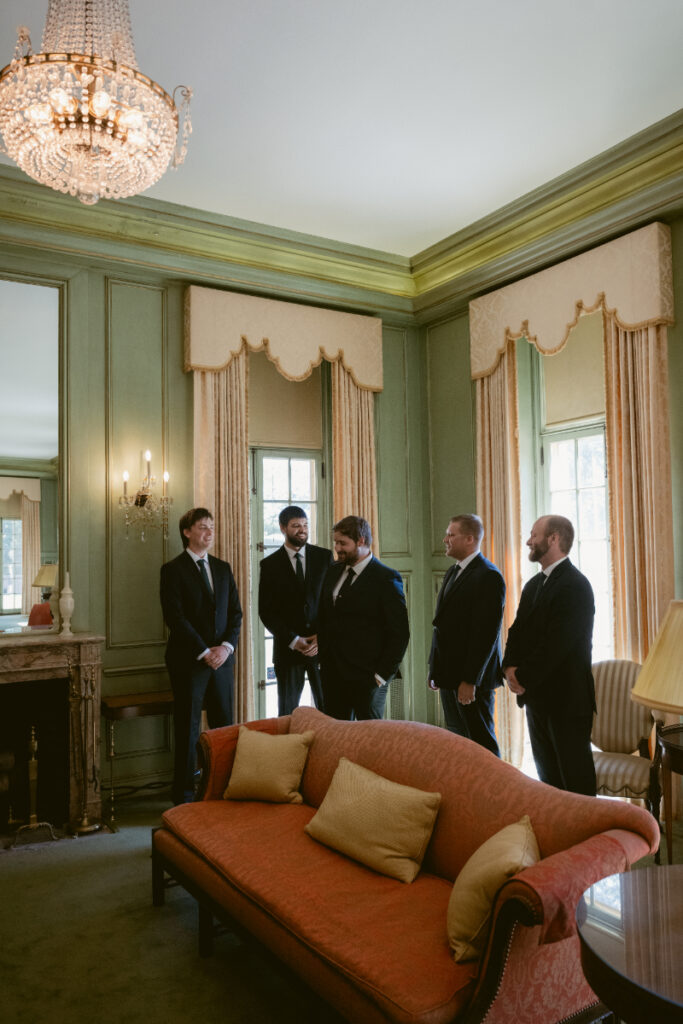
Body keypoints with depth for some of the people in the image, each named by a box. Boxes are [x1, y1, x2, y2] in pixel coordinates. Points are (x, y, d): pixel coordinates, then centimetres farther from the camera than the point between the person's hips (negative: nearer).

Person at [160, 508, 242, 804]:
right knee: (188, 730, 3)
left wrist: (226, 646, -6)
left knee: (224, 725, 7)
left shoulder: (223, 568, 13)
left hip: (222, 658, 5)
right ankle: (184, 796, 14)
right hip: (188, 660, -5)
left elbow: (235, 612, 10)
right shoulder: (173, 570, -4)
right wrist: (204, 653, -15)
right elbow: (175, 618, -11)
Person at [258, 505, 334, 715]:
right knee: (287, 714, 6)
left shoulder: (324, 556, 5)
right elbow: (266, 611, -1)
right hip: (287, 649, 0)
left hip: (322, 645, 1)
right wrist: (293, 640, -9)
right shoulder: (269, 565, 2)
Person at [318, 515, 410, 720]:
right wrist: (322, 658, 9)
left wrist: (382, 674, -12)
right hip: (332, 673, 6)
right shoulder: (332, 571, 10)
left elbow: (399, 633, -10)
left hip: (366, 677, -6)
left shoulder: (386, 578, -10)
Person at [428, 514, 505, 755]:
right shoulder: (452, 572, 15)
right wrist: (436, 670, 15)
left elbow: (486, 633, -19)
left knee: (481, 741, 0)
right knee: (457, 742, 15)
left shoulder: (488, 576, -14)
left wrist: (470, 680, -20)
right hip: (449, 675, 9)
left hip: (472, 678, -9)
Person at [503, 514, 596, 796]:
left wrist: (523, 677, -14)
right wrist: (510, 667, -4)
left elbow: (556, 644, -21)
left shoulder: (574, 585, -15)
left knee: (575, 776, 0)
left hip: (566, 698, -9)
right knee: (547, 774, 16)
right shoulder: (534, 584, 14)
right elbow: (518, 630, 13)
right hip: (537, 696, 9)